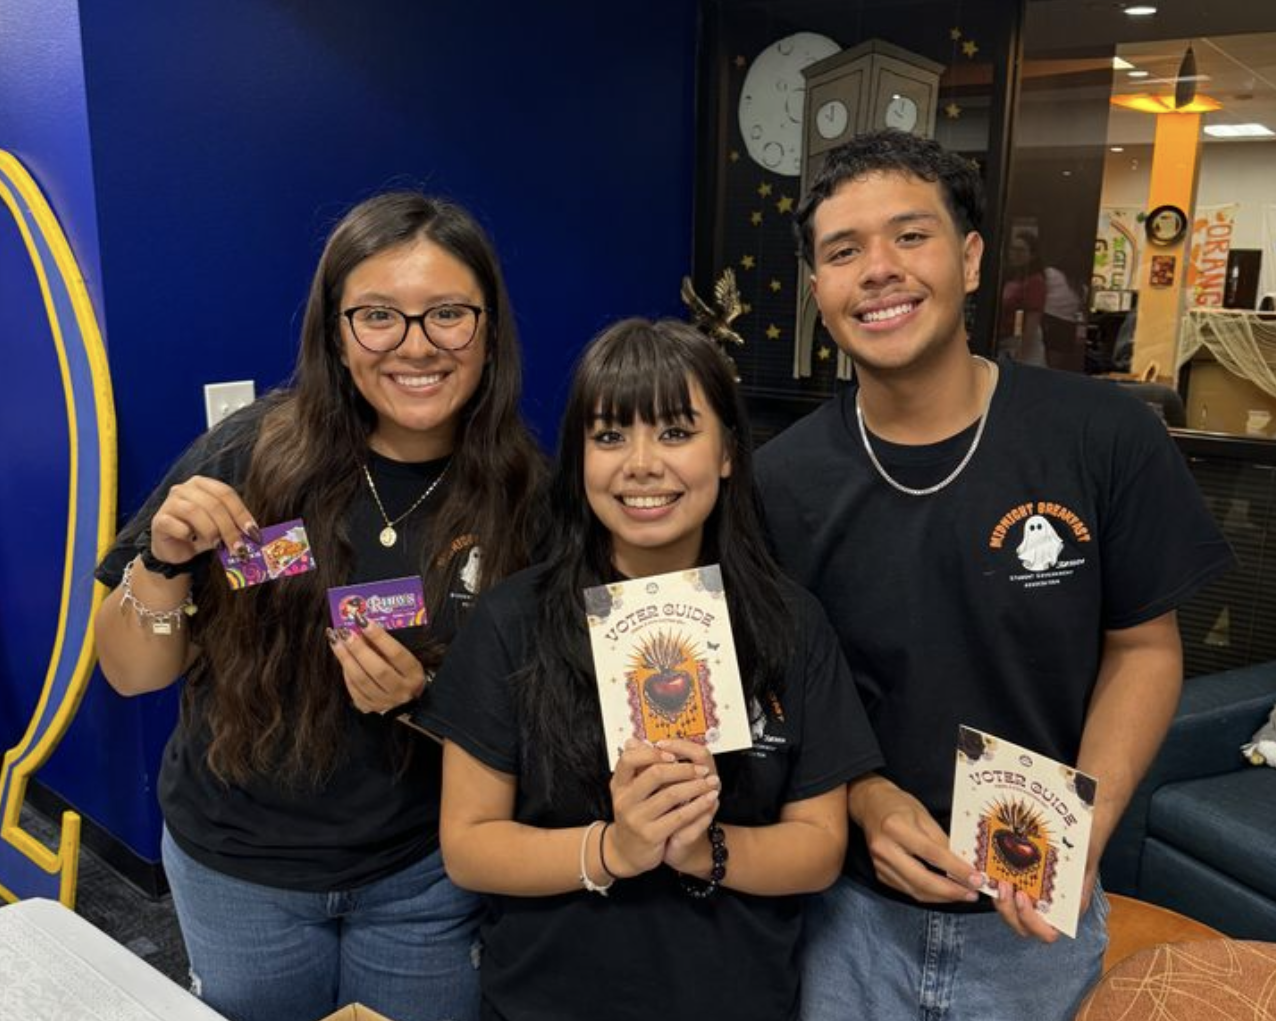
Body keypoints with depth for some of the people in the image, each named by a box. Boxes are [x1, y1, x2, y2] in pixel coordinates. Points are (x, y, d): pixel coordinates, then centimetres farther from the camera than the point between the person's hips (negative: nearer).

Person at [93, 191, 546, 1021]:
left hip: (426, 877, 0)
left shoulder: (526, 497, -14)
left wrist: (423, 701, -24)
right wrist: (165, 562, -23)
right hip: (236, 866, 1)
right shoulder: (251, 454, -14)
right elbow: (134, 674, -5)